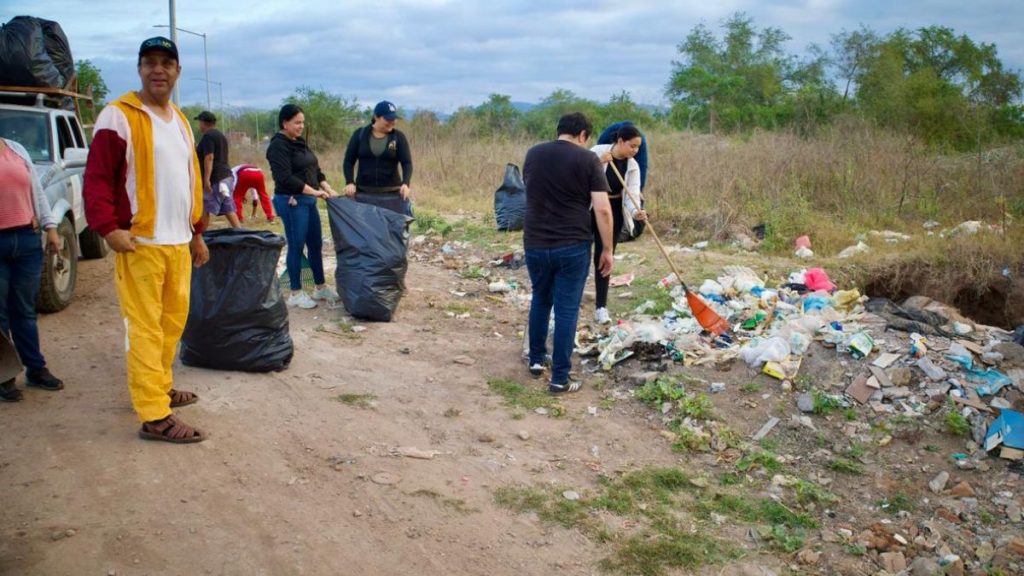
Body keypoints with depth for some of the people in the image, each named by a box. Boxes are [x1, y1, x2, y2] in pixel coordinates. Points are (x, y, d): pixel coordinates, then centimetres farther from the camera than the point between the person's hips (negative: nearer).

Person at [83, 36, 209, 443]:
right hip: (140, 242, -8)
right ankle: (155, 416, -3)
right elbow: (96, 178, -11)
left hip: (178, 243, 8)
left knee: (174, 321, 14)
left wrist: (197, 233, 22)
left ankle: (160, 387, 31)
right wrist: (108, 227, -21)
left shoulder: (180, 121, 17)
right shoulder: (119, 116, -7)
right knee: (145, 329, -5)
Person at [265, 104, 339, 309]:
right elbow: (285, 179, -21)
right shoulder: (278, 146, -12)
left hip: (308, 200, 9)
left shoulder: (300, 143, 15)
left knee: (315, 244, 13)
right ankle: (295, 294, 8)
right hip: (291, 201, -9)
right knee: (296, 246, -2)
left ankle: (321, 287, 24)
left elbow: (315, 170, 18)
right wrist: (313, 191, -21)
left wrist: (327, 188, 2)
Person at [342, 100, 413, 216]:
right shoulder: (360, 134, 2)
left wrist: (406, 183, -24)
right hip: (364, 194, 1)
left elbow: (407, 163, -5)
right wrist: (350, 182, -9)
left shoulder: (398, 137, 0)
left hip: (391, 194, -1)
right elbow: (349, 161, 6)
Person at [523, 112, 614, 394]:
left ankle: (536, 360, 34)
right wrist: (607, 249, -4)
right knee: (567, 310, 3)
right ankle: (560, 378, 7)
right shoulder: (587, 159, -7)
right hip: (573, 246, -4)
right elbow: (602, 209, -12)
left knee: (540, 300, 23)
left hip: (535, 245, 4)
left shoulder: (532, 154, 7)